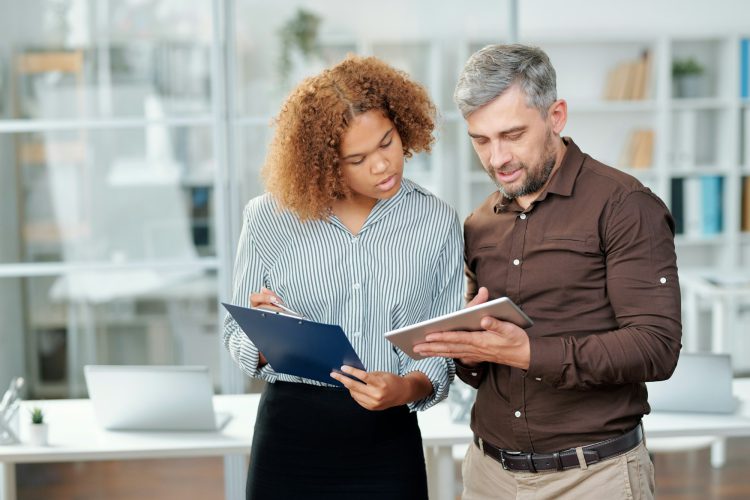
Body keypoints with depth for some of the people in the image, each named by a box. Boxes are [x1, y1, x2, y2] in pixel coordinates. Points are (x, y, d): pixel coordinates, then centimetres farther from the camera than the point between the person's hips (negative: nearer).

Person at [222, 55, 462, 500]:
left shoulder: (437, 223, -1)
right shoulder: (269, 219, -3)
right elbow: (236, 334, 3)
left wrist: (408, 388, -19)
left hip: (387, 444, 0)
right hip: (289, 432, 0)